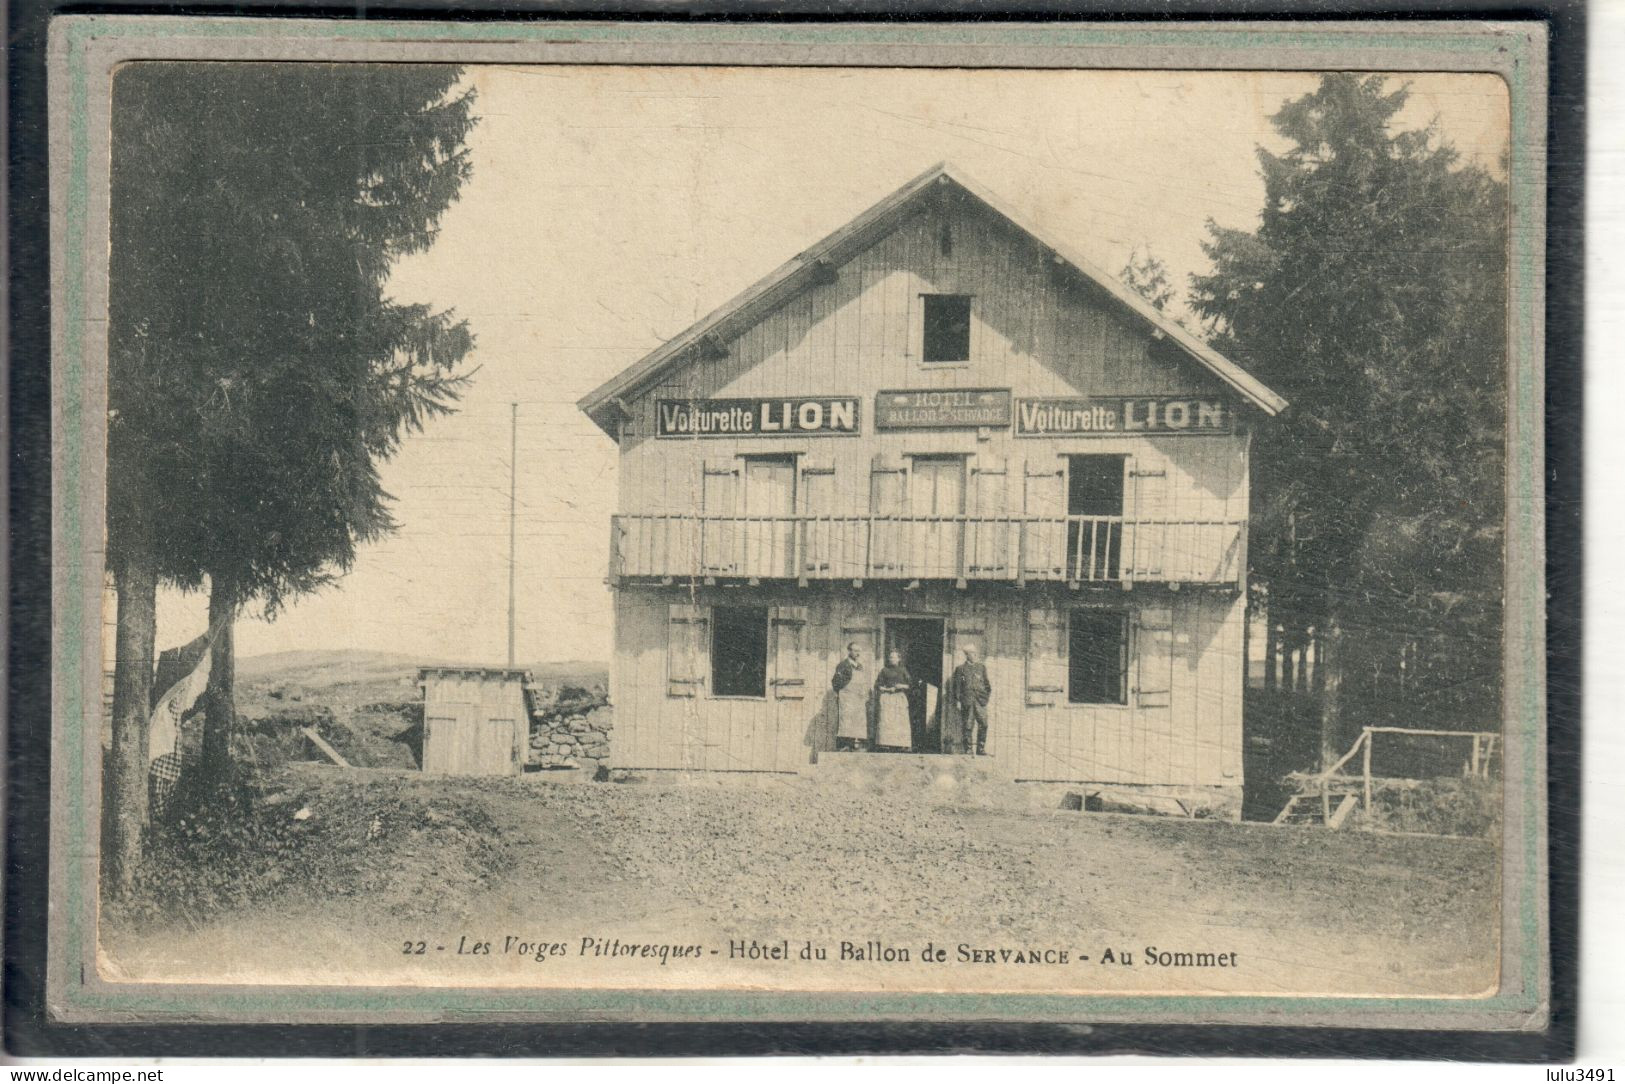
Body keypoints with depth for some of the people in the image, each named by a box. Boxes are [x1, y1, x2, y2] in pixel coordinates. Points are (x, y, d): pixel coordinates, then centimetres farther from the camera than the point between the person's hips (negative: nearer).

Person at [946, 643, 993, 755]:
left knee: (983, 724, -6)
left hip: (980, 700, 2)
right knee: (968, 726, -1)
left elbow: (986, 683, 18)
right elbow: (957, 686, 4)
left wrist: (989, 692, 2)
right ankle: (968, 749, 5)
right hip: (967, 701, -2)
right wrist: (957, 701, -2)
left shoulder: (982, 668, 15)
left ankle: (981, 748, 2)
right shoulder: (960, 669, 6)